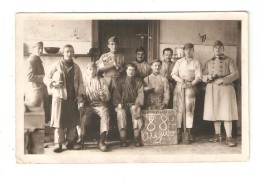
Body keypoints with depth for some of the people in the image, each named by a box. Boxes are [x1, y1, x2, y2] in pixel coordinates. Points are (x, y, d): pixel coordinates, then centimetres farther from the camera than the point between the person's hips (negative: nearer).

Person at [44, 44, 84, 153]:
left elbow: (80, 82, 15)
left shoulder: (76, 67, 12)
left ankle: (71, 142, 16)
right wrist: (53, 83, -16)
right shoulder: (57, 65, 2)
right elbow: (46, 78, 3)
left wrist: (80, 94, 1)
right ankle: (58, 144, 3)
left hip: (73, 98, 4)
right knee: (59, 121, -4)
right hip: (60, 96, -4)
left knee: (73, 120, 6)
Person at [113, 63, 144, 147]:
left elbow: (140, 94, 3)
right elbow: (116, 93, 6)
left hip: (133, 103, 0)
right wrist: (118, 103, -12)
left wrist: (137, 104, -14)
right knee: (120, 112, -34)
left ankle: (136, 137, -36)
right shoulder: (120, 81, 14)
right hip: (123, 104, 0)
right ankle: (122, 138, -33)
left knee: (135, 109, -35)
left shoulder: (138, 81, 13)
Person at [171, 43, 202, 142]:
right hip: (179, 86, 1)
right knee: (179, 109, -5)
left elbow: (198, 76, 2)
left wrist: (191, 83, -16)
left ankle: (189, 132, 1)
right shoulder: (179, 62, 16)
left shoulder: (196, 63, 11)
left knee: (189, 109, -4)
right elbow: (174, 74, 7)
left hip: (191, 87, -1)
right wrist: (181, 81, -11)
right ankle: (178, 131, -2)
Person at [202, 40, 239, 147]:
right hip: (212, 90, 3)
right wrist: (209, 77, -11)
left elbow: (235, 74, -2)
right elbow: (203, 77, 13)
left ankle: (229, 138, -8)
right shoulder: (209, 62, 17)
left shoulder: (229, 60, 8)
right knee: (215, 113, 4)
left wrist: (223, 80, -15)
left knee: (227, 113, -9)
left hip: (225, 88, -3)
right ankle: (218, 135, 14)